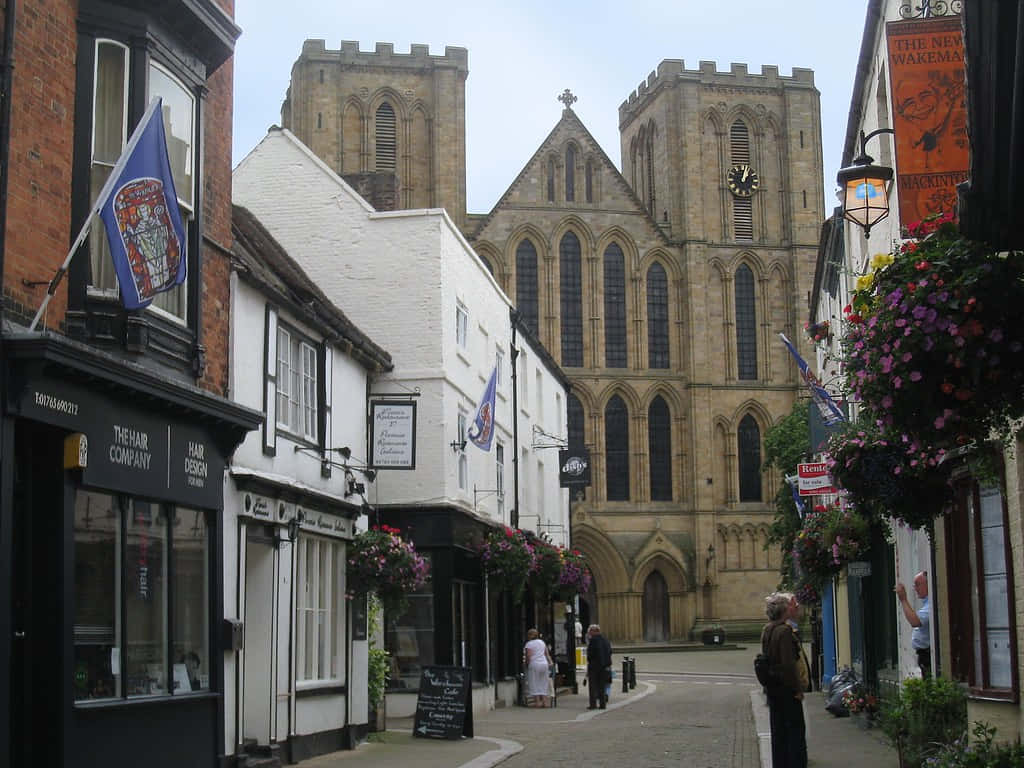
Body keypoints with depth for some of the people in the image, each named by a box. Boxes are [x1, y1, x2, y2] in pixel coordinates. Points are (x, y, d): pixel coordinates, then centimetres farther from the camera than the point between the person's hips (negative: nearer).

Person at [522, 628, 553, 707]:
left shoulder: (529, 644, -6)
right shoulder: (542, 642, 15)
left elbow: (528, 656, -13)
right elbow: (547, 654, 13)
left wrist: (526, 664, 0)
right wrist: (550, 662, 15)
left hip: (534, 664, -6)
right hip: (544, 664, 7)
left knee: (534, 683, 0)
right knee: (543, 683, 11)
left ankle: (537, 701, -3)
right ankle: (544, 701, 7)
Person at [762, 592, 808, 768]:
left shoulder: (767, 630, 10)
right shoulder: (784, 631, -18)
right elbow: (788, 664, -21)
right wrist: (797, 689, -15)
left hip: (773, 688, 9)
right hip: (787, 689, -9)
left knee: (778, 731, 13)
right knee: (796, 730, -2)